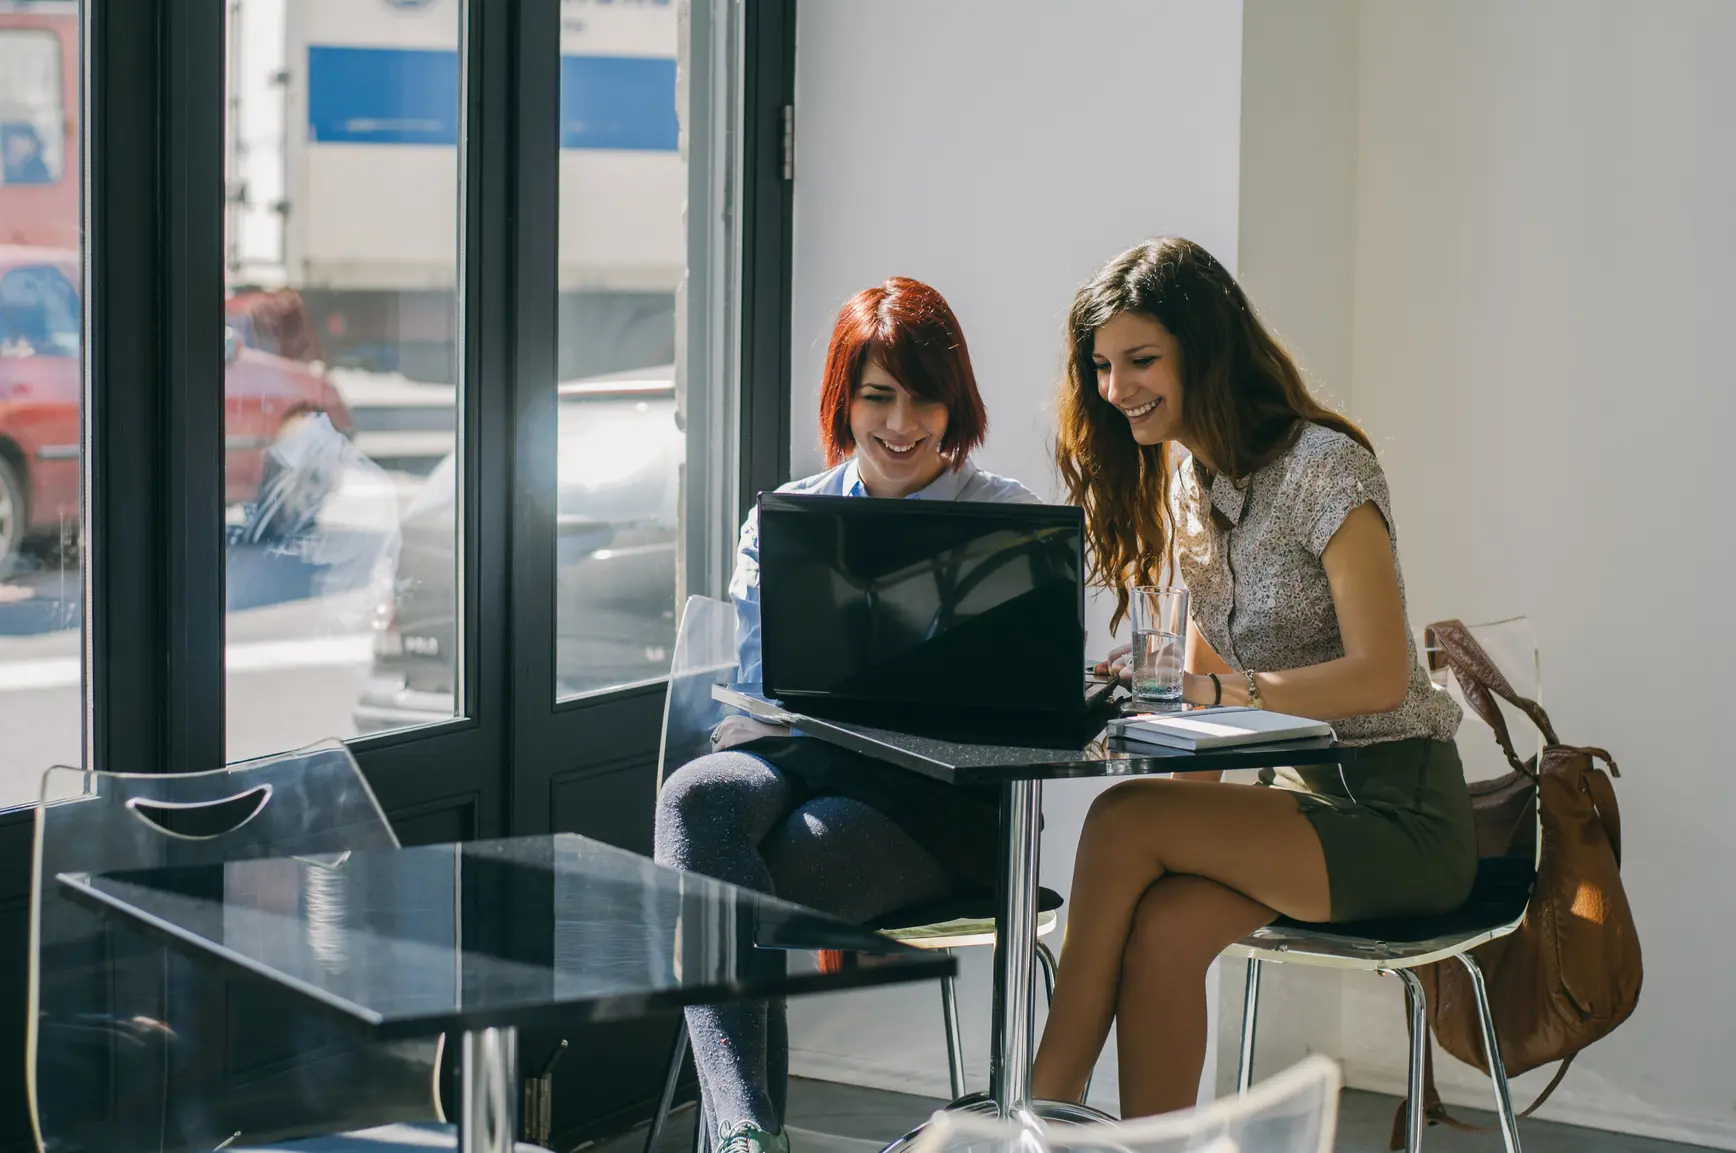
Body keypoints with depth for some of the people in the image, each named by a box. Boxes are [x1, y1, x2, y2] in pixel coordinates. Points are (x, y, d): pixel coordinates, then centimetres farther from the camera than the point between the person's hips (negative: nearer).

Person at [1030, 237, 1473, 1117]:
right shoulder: (1186, 486, 12)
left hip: (1396, 814, -7)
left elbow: (1381, 676, -19)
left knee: (1123, 821, -26)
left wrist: (1218, 690, -26)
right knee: (1159, 930, -25)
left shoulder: (1323, 468, -13)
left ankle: (1045, 1106, -15)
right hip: (1299, 792, 7)